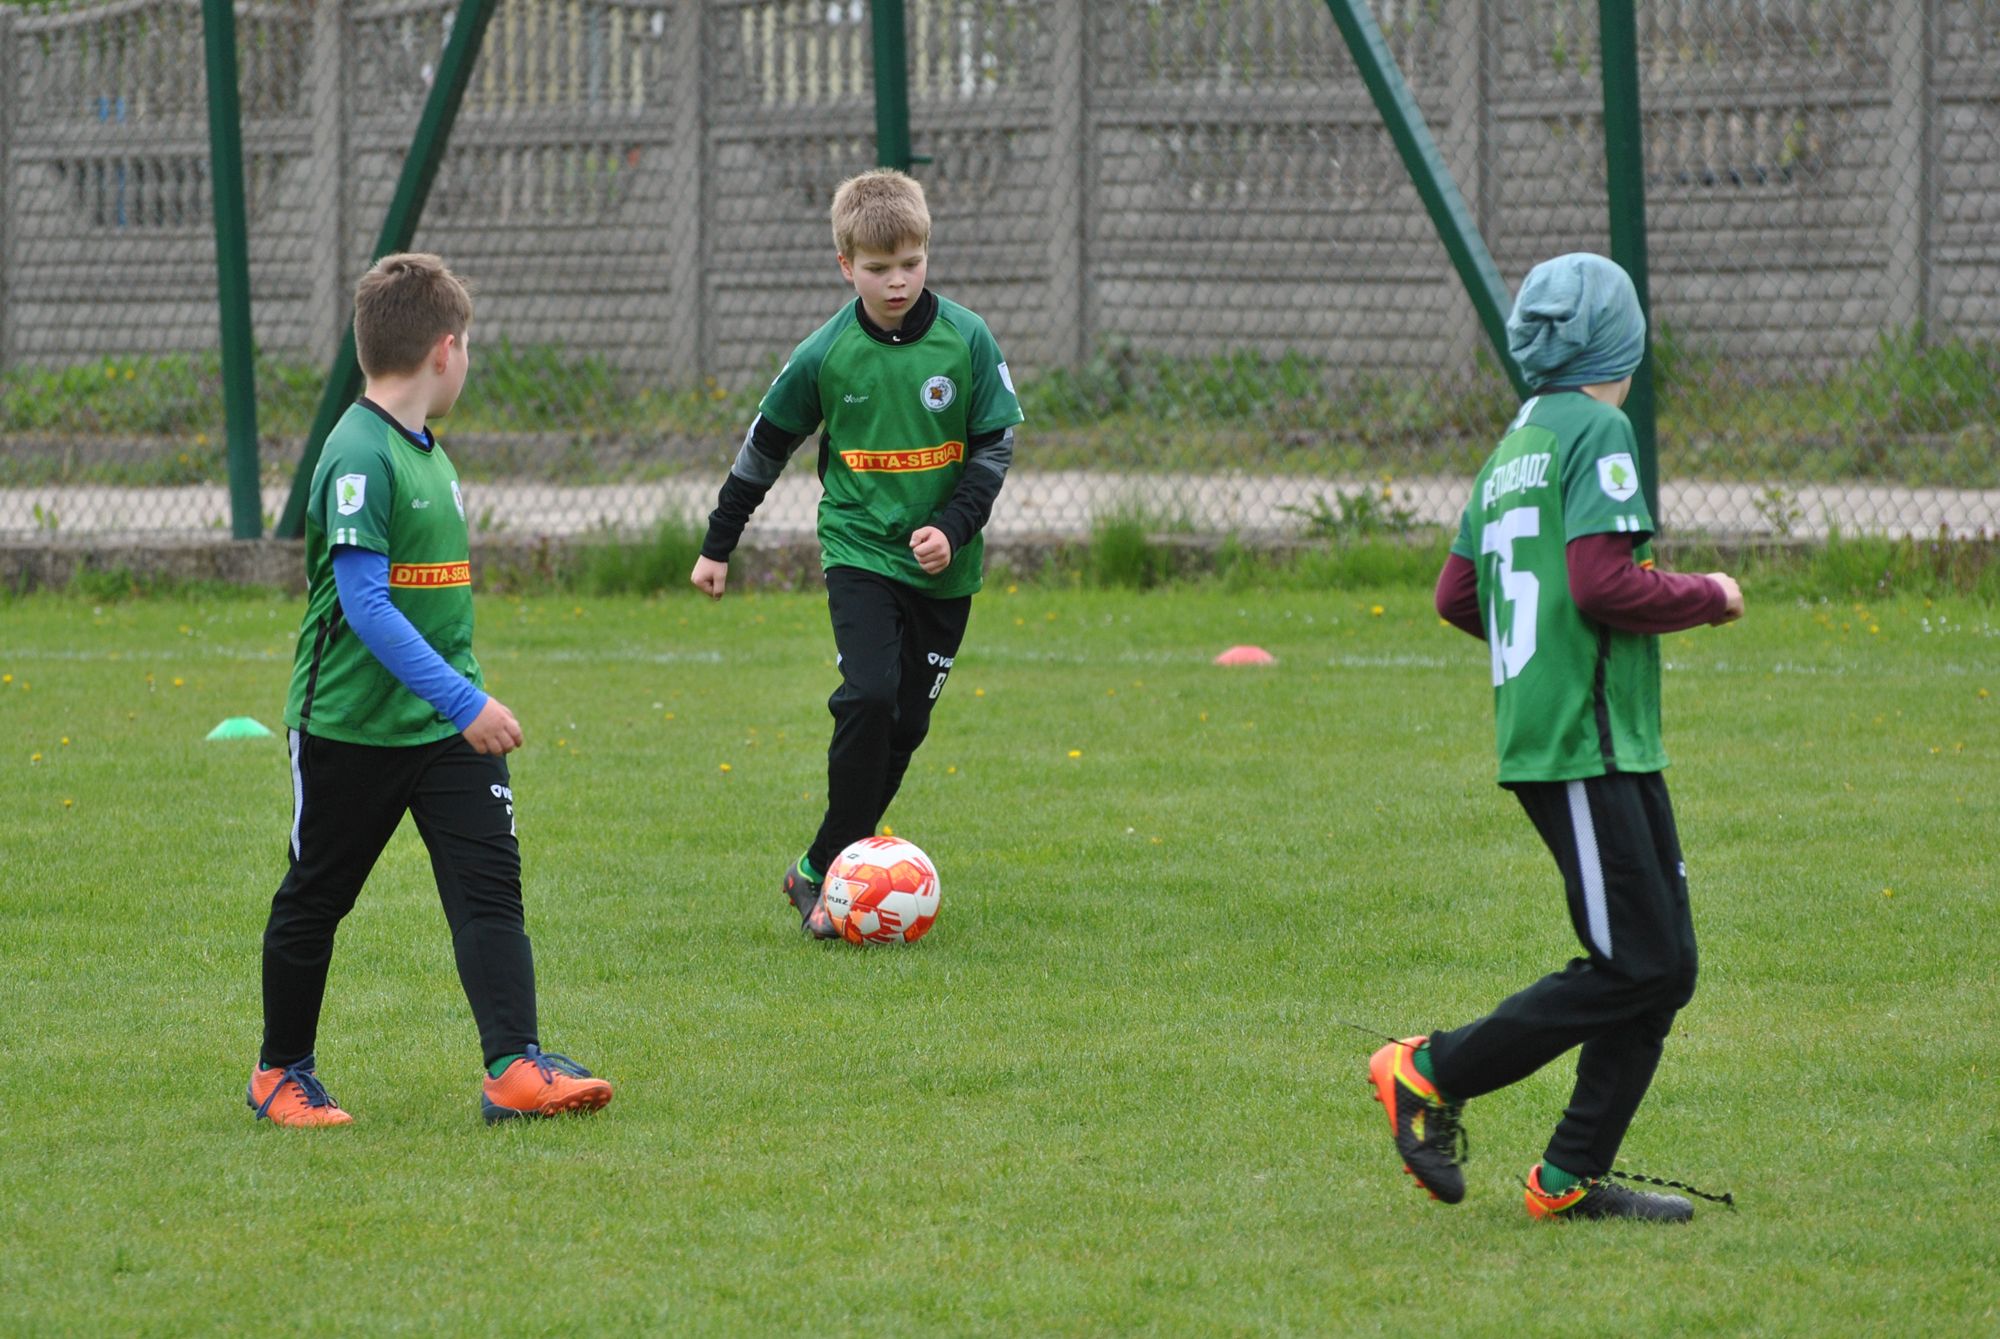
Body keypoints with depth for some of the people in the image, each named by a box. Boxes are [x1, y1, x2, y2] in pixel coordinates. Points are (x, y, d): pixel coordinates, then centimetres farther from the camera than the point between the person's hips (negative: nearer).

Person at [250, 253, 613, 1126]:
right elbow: (365, 605, -25)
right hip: (351, 725, -8)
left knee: (490, 887, -6)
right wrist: (464, 702, -28)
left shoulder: (424, 451, 11)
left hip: (446, 726, 8)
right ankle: (280, 1073, 22)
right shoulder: (359, 456, -18)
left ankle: (515, 1068, -13)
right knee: (314, 899, 8)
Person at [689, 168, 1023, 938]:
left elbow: (995, 446, 0)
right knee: (869, 695, -21)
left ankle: (821, 871, 17)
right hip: (859, 550, -2)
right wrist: (717, 547, 11)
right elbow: (765, 448, 6)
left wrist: (953, 529, -14)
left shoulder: (967, 341, -6)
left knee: (907, 722, 4)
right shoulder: (825, 356, -7)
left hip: (942, 566, 2)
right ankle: (827, 872, -13)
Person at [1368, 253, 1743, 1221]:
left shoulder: (1515, 446, 17)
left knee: (1664, 967, 7)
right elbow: (1604, 583, -20)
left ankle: (1571, 1177, 8)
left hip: (1612, 749, 9)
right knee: (1633, 968, -9)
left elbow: (1457, 596, 19)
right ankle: (1433, 1073, -2)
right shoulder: (1596, 430, -9)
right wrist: (1710, 598, -5)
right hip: (1583, 747, -9)